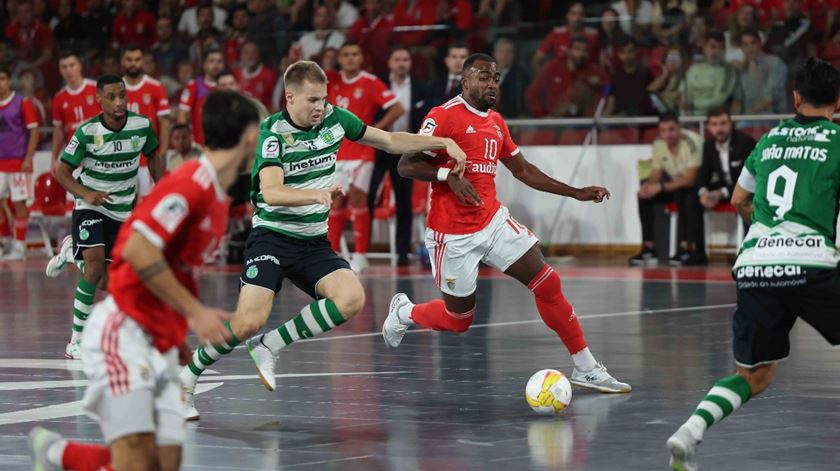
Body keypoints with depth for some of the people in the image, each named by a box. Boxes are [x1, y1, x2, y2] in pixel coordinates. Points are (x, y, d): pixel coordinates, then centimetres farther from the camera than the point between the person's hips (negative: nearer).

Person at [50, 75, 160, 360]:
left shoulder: (142, 126, -10)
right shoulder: (87, 132, -17)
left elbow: (153, 156, 10)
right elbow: (62, 172, -12)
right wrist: (87, 195, -29)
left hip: (122, 211, 4)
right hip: (90, 207, -3)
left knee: (107, 283, 4)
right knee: (95, 264, -25)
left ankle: (73, 254, 38)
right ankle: (77, 339, -16)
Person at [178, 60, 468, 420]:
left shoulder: (335, 118, 1)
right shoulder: (273, 133, -15)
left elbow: (389, 141, 15)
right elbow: (272, 192, -29)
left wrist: (444, 143, 8)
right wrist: (316, 194, -46)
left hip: (315, 242, 5)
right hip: (273, 238, -5)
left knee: (351, 299, -22)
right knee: (249, 322, -22)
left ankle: (268, 347, -8)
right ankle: (185, 378, 1)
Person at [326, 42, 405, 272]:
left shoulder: (370, 82, -7)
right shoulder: (332, 80, 7)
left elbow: (398, 109, -10)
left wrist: (374, 129, -14)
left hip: (361, 150, -5)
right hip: (338, 149, 5)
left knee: (357, 197, -12)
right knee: (336, 201, 7)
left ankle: (360, 256, -9)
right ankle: (332, 252, 16)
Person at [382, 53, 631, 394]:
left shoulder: (496, 122, 12)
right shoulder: (445, 116, -12)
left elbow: (522, 170, 22)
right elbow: (406, 166, -15)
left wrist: (576, 193, 18)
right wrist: (449, 176, -30)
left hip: (493, 222, 6)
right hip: (454, 234, -6)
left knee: (547, 283, -5)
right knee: (458, 320, 4)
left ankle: (585, 369, 3)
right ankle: (404, 312, 36)